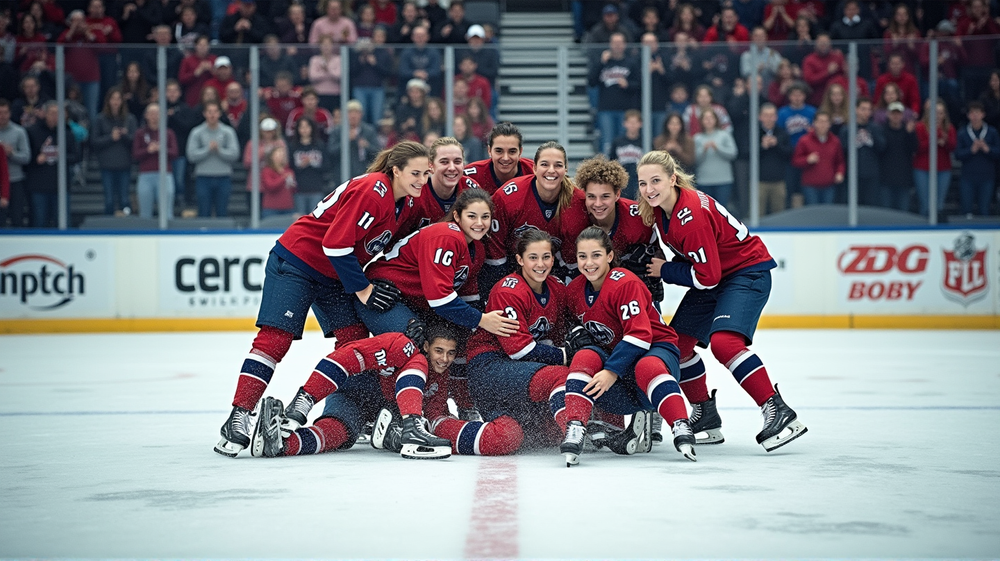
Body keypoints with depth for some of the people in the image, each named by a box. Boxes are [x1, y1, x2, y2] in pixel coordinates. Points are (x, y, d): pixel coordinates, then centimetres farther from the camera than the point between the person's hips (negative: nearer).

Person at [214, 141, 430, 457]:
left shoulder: (405, 201, 3)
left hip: (335, 275, 9)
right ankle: (238, 419, -16)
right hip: (295, 261, -9)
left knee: (355, 341, -2)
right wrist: (361, 289, -18)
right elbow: (336, 244, -26)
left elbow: (388, 244, 19)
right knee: (275, 337, -14)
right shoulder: (372, 191, -25)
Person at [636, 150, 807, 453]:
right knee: (676, 343, 7)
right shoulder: (658, 209, -3)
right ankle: (706, 417, 21)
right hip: (714, 273, 10)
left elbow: (707, 277, -27)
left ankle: (779, 414, -27)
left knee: (723, 341, -29)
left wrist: (665, 271, -14)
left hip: (747, 271, -10)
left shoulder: (691, 215, -30)